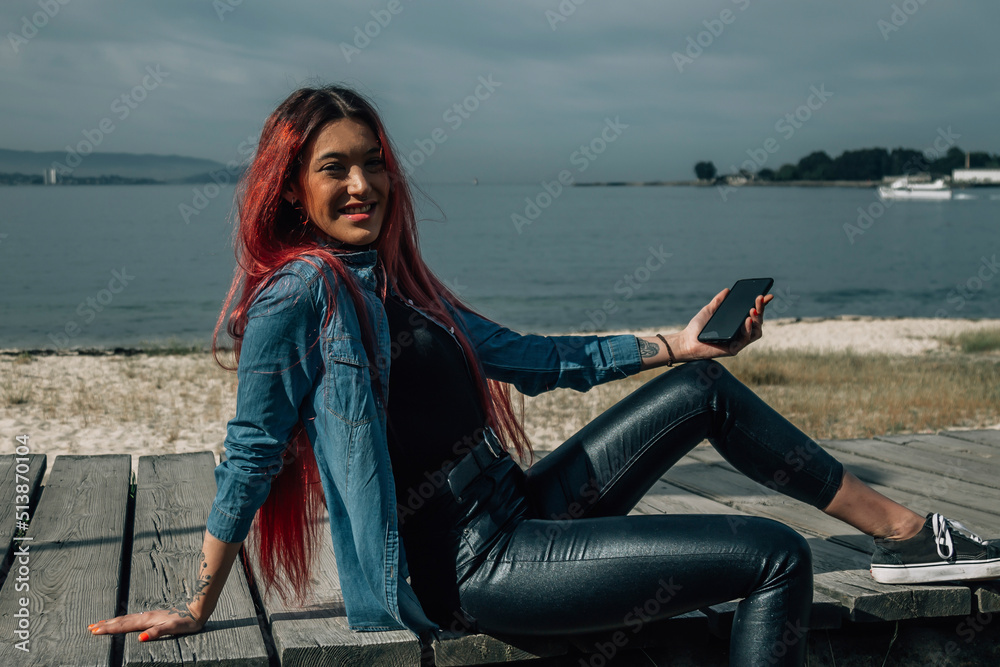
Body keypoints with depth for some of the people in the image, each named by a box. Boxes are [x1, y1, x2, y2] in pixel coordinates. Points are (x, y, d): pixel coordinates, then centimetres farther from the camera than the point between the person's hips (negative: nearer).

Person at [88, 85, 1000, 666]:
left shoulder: (398, 281, 13)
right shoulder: (300, 293, -12)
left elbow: (530, 358, 17)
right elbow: (252, 451, -9)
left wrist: (675, 343, 17)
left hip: (514, 513, 9)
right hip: (461, 569, -9)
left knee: (701, 389, 10)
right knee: (775, 557, -15)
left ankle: (903, 532, 17)